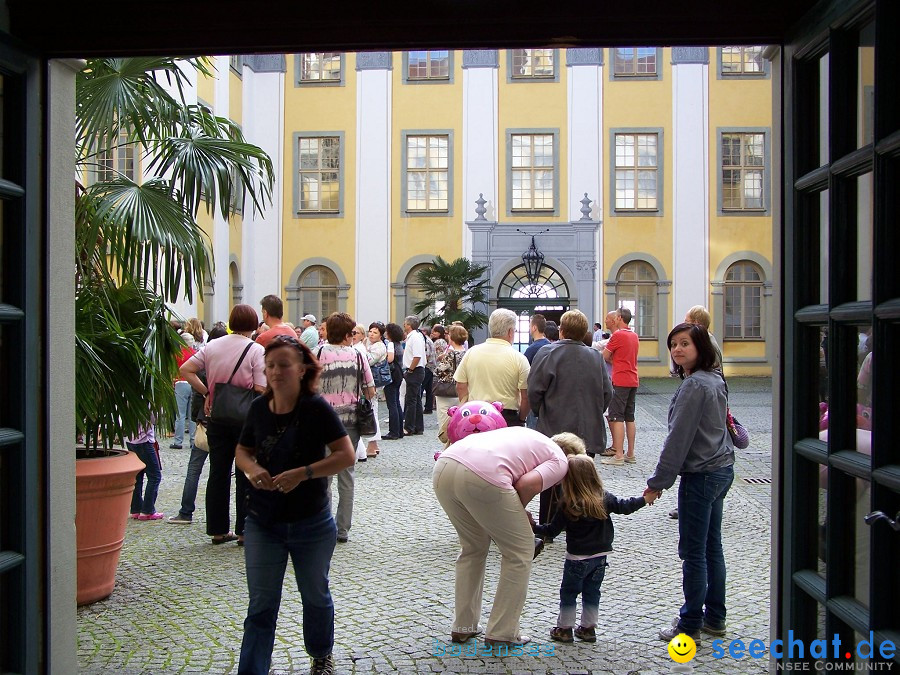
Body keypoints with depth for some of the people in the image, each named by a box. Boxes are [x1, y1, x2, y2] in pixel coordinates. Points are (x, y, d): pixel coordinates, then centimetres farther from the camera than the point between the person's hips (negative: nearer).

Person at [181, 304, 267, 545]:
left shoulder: (212, 346, 4)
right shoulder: (256, 350, -11)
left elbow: (186, 369, 0)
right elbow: (260, 390, -17)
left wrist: (206, 392, 3)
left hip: (217, 417, 4)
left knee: (218, 473, 10)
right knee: (246, 476, 4)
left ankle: (218, 530, 16)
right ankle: (244, 531, 7)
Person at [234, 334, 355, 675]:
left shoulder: (316, 408, -15)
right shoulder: (259, 408, -3)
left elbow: (346, 455, -19)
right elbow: (242, 450, 10)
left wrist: (302, 473, -28)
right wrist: (251, 469, -12)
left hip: (311, 525, -2)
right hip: (263, 523, 2)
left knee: (315, 596, 19)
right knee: (260, 605, 2)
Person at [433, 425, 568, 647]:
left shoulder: (528, 437, 37)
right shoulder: (560, 462, 15)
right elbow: (527, 484, -3)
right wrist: (517, 513, 16)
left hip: (443, 465, 8)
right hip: (481, 478, -8)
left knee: (473, 548, 26)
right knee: (519, 551, 12)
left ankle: (463, 627, 31)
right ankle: (501, 633, 17)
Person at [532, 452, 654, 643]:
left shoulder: (567, 506, -19)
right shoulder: (605, 498, -8)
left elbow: (553, 530, -14)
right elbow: (624, 506, 2)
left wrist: (534, 527, -1)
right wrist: (645, 499, 16)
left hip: (577, 558, -4)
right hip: (600, 556, 5)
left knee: (568, 592, 11)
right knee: (592, 592, 17)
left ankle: (565, 629, 16)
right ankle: (588, 628, 24)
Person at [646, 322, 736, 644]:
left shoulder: (694, 385, -19)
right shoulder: (715, 380, 10)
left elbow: (678, 438, -19)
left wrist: (658, 481, -11)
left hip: (700, 475, -9)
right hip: (722, 470, 9)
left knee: (693, 552, 0)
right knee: (712, 547, 15)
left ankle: (691, 624, 8)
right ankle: (715, 618, 24)